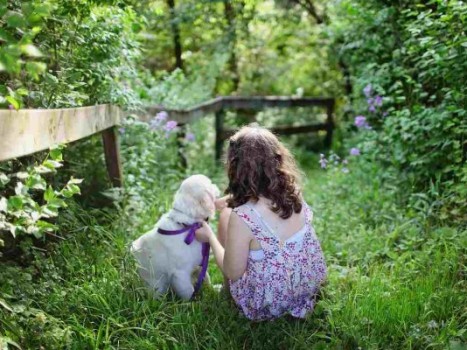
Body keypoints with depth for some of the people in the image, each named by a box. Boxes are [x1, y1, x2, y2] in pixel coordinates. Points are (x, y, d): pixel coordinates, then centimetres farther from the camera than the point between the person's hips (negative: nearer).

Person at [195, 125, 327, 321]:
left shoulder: (242, 217, -31)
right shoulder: (292, 193, -13)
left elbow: (232, 273, -16)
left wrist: (210, 237, -2)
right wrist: (224, 201, 21)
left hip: (268, 306, -5)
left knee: (226, 215, 11)